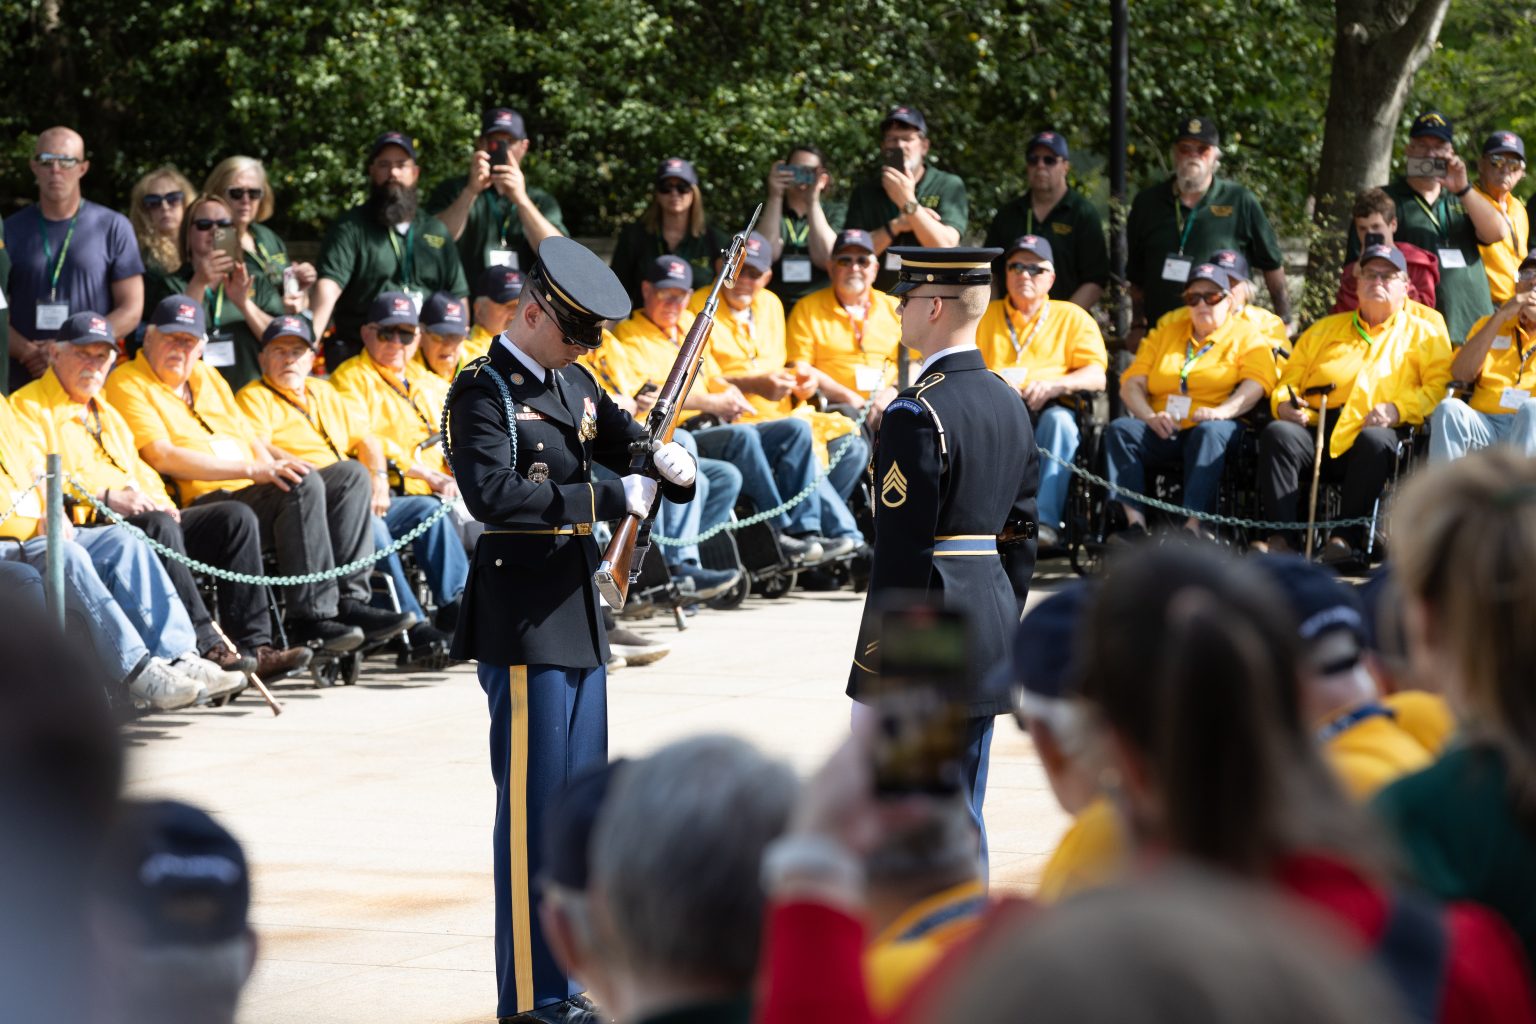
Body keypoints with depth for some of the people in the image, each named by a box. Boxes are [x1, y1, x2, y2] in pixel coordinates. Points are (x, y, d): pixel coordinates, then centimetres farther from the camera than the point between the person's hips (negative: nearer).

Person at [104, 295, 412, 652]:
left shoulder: (207, 377, 24)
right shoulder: (128, 384, -2)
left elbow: (250, 439, 26)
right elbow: (163, 458, -15)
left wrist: (281, 464, 2)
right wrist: (252, 469, -19)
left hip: (253, 493, 9)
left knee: (351, 475, -5)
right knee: (303, 485, -30)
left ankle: (349, 601, -15)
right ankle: (311, 619, -30)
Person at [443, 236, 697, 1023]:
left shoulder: (575, 386, 14)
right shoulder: (484, 391, -12)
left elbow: (628, 444, 16)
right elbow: (491, 493, -25)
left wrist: (669, 462, -8)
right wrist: (607, 499, -25)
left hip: (577, 607, 9)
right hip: (522, 616, -9)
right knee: (534, 802, -6)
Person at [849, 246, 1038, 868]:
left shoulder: (917, 414, -16)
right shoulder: (1010, 404, 11)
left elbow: (901, 553, -18)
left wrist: (879, 663, -15)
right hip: (990, 627, 8)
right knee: (963, 816, 12)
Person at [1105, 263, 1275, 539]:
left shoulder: (1246, 337, 13)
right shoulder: (1164, 335, 24)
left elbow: (1255, 383, -5)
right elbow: (1132, 384, 13)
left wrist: (1222, 412, -25)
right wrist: (1150, 417, -9)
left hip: (1215, 426, -4)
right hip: (1162, 433, 4)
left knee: (1210, 432, -38)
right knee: (1120, 429, -24)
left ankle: (1193, 524, -52)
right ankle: (1135, 522, -38)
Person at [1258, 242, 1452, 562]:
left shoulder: (1423, 334, 20)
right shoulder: (1324, 329, 29)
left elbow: (1438, 387, 5)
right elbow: (1290, 378, 26)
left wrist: (1397, 409, -12)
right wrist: (1284, 403, 2)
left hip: (1374, 436, -3)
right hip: (1316, 434, 3)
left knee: (1375, 440, -39)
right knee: (1278, 433, -29)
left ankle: (1346, 537, -33)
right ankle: (1282, 538, -33)